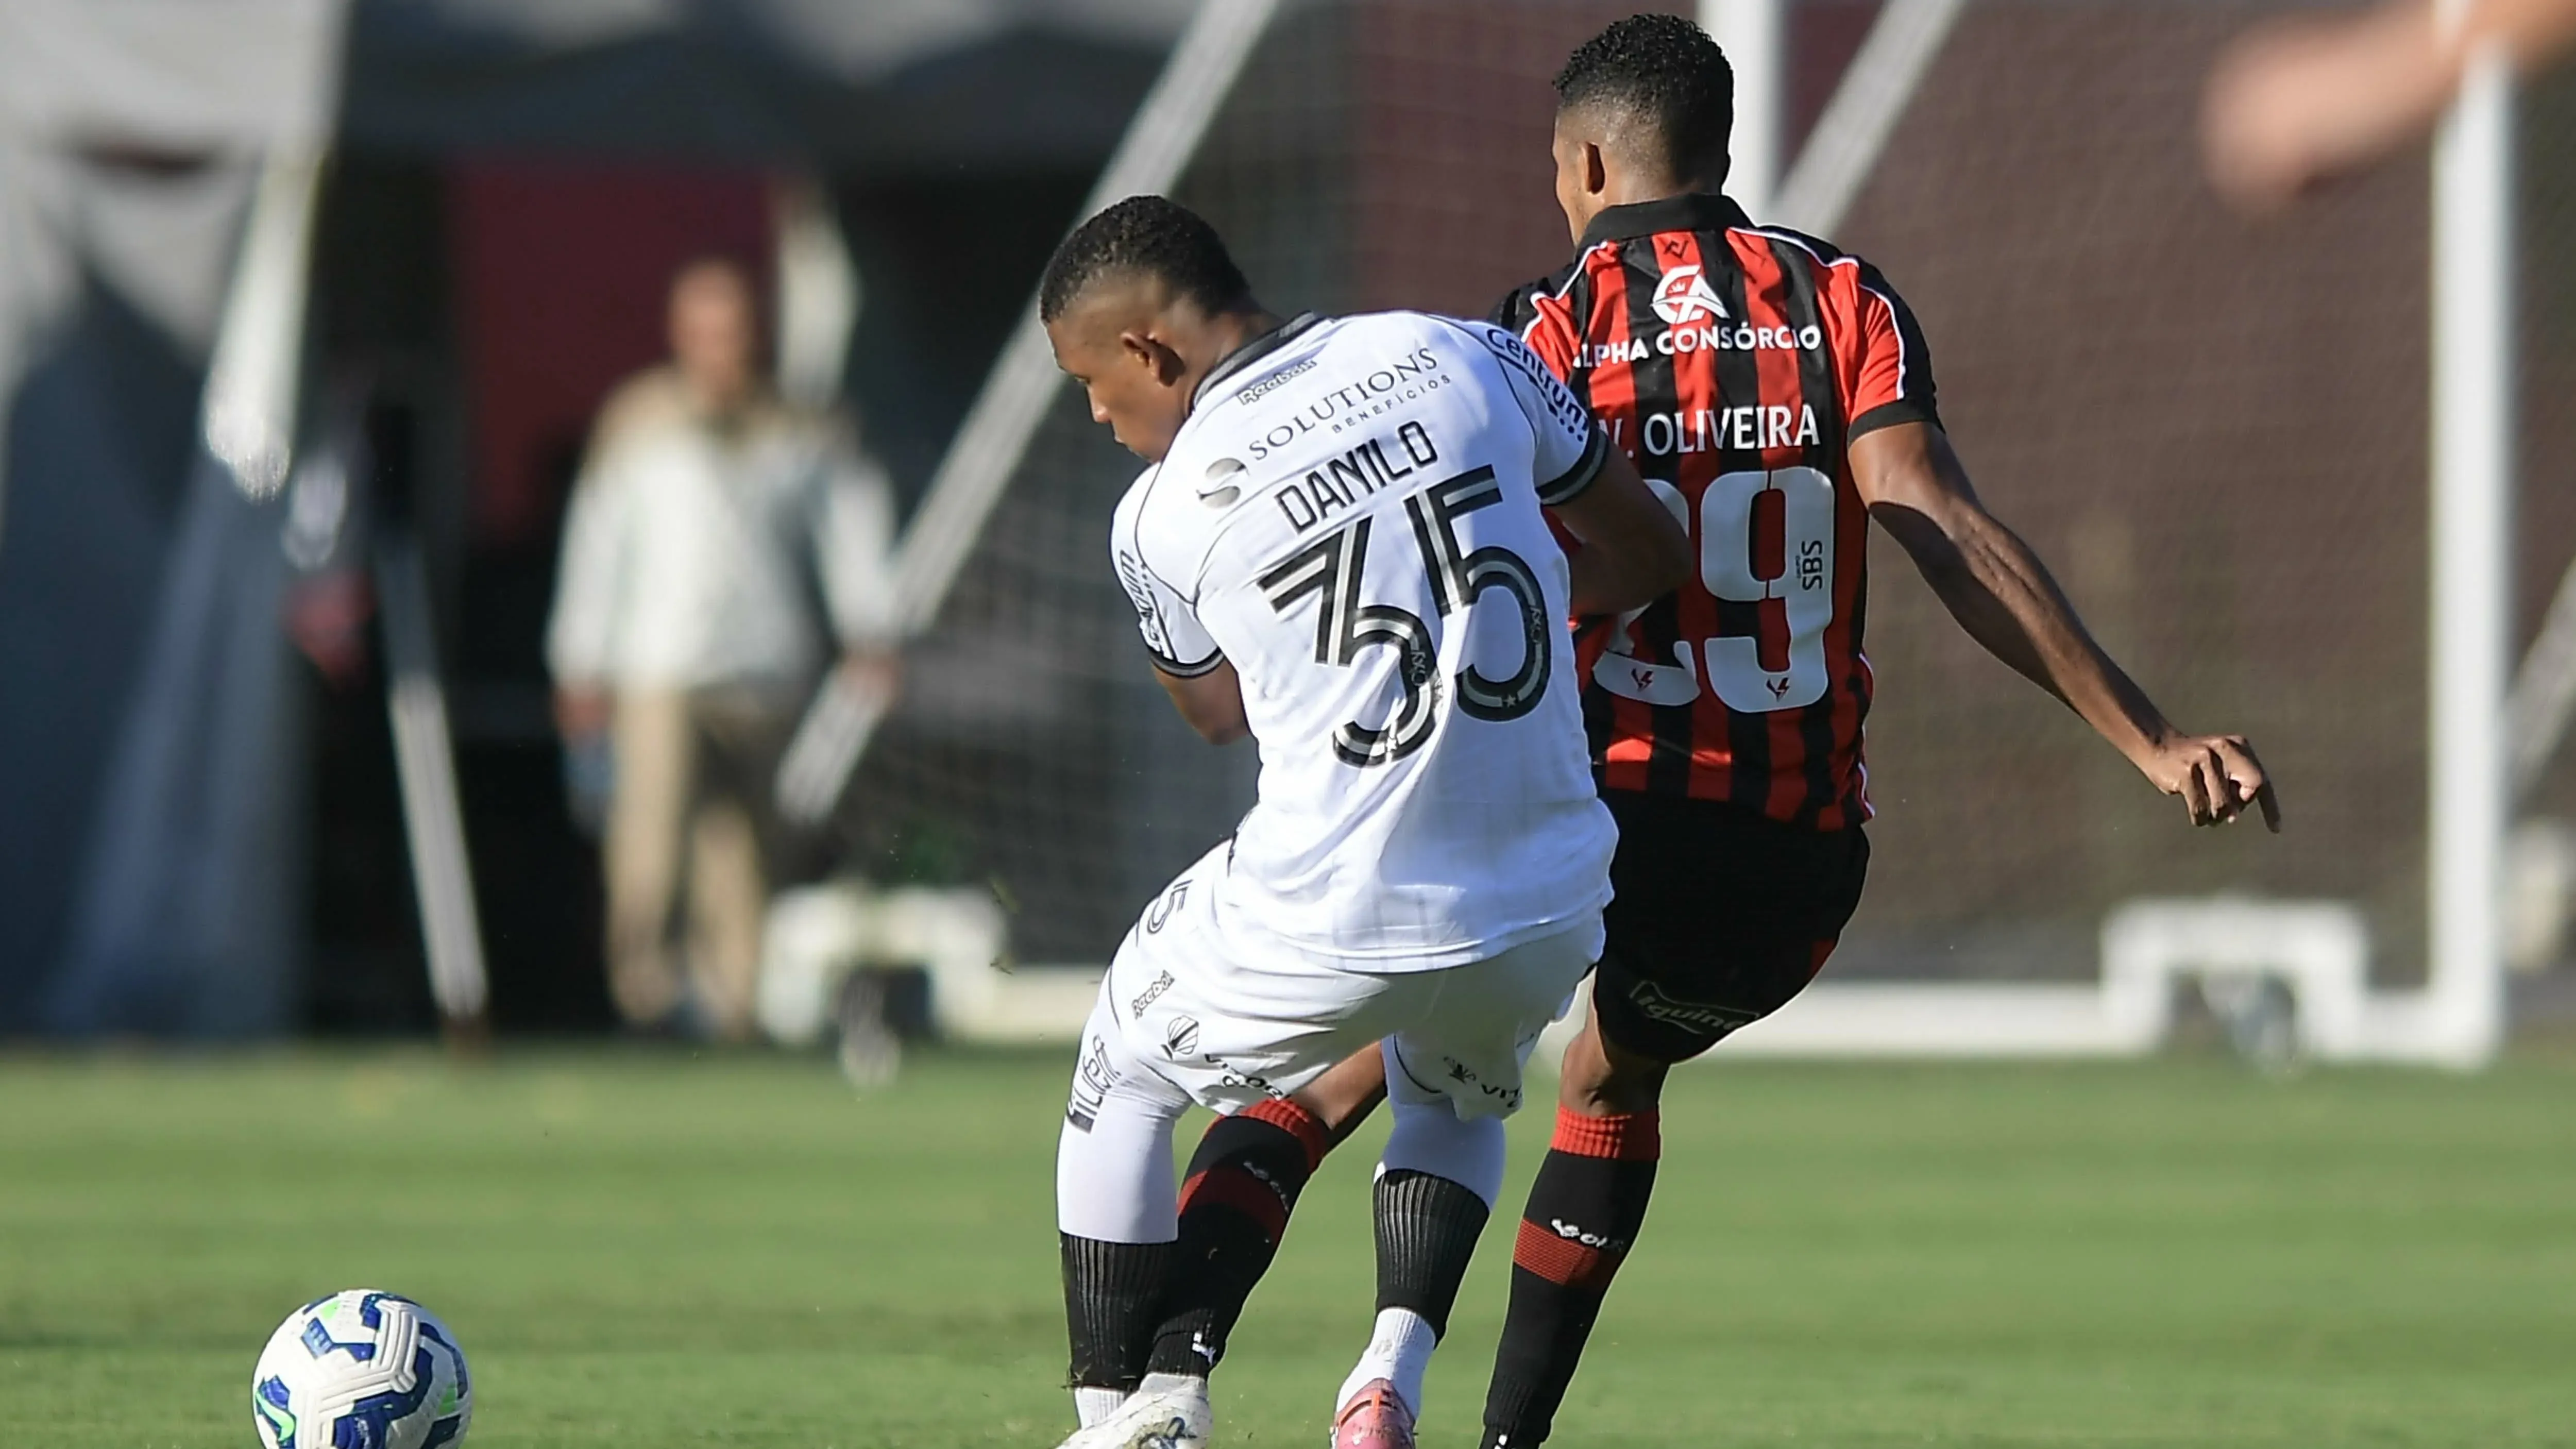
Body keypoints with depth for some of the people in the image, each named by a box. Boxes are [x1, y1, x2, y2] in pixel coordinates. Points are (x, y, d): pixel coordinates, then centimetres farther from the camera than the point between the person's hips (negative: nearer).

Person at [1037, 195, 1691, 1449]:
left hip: (1328, 921, -3)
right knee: (1457, 1098, 36)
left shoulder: (1165, 514, -4)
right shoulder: (1467, 359, 1)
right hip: (1548, 912, 3)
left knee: (1122, 1082, 26)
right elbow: (1649, 555, 12)